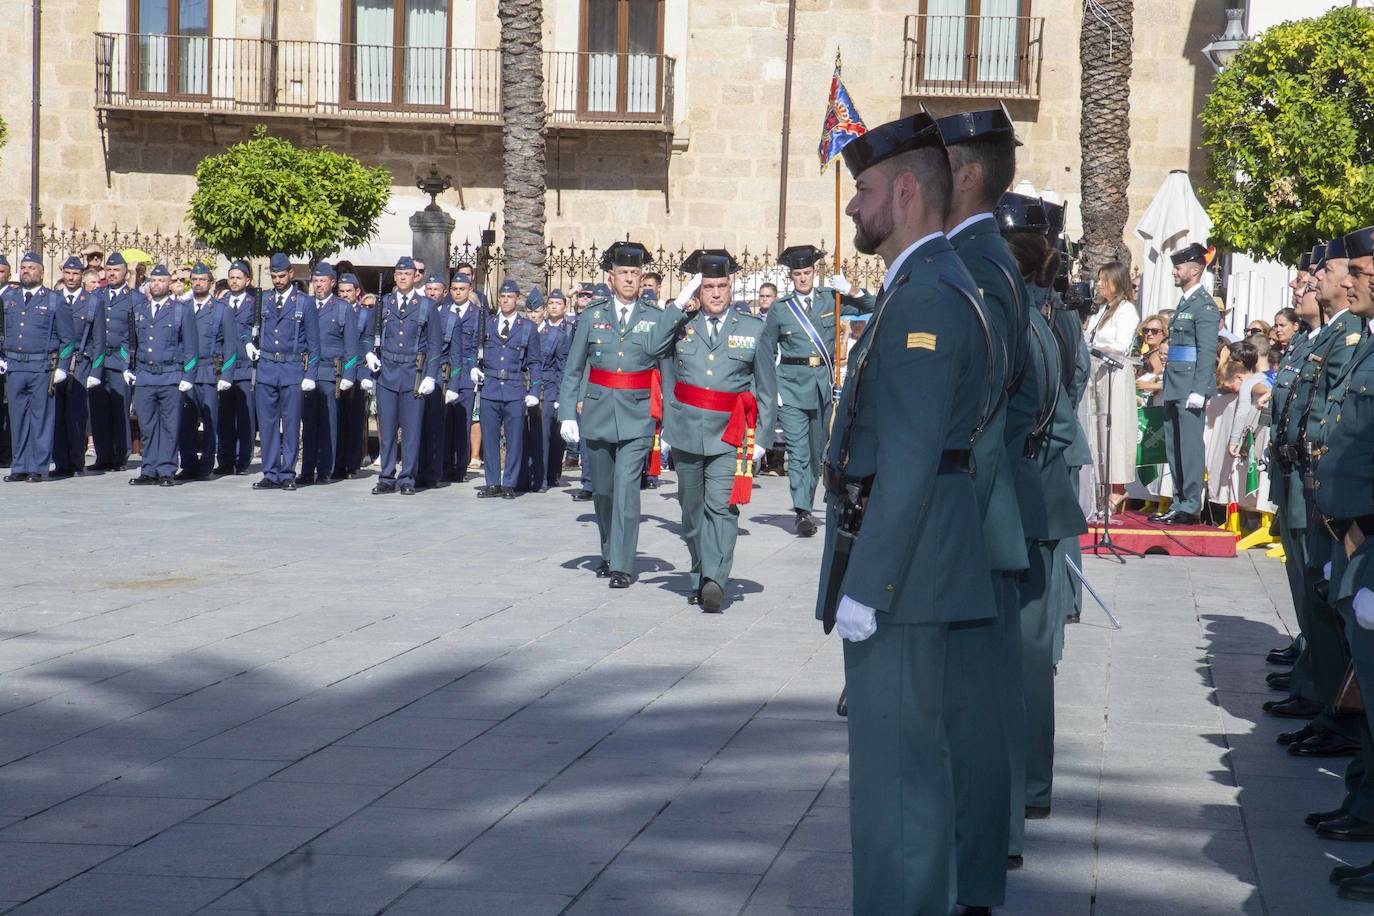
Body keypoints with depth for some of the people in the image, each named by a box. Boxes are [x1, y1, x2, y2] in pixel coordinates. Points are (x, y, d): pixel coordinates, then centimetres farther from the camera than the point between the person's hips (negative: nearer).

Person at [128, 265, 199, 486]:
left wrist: (187, 377, -5)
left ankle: (166, 472, 3)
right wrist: (129, 370, 12)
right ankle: (149, 471, 9)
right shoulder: (139, 310, 15)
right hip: (143, 377, 3)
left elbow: (191, 347, 2)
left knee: (169, 427, -2)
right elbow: (131, 342, 23)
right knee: (146, 427, 4)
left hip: (171, 377, -3)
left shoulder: (182, 310, 3)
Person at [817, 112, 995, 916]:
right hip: (910, 571, 11)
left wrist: (866, 586, -21)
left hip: (900, 559, -11)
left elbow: (910, 458, -21)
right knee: (911, 754, 16)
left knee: (897, 766, -6)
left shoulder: (927, 295, -16)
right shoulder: (936, 286, 17)